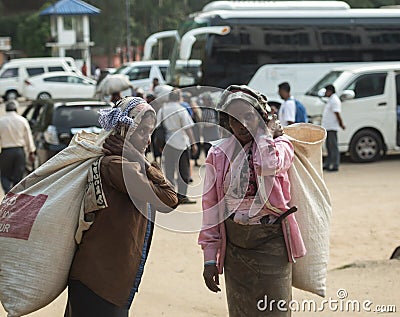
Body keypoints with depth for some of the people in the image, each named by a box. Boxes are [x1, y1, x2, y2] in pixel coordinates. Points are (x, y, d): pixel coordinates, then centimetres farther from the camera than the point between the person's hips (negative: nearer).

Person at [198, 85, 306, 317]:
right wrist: (210, 258, 4)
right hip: (235, 244, 3)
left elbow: (268, 166, -25)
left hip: (272, 242, -3)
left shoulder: (280, 145, 1)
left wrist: (266, 132, -8)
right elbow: (210, 208, 8)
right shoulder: (218, 154, 7)